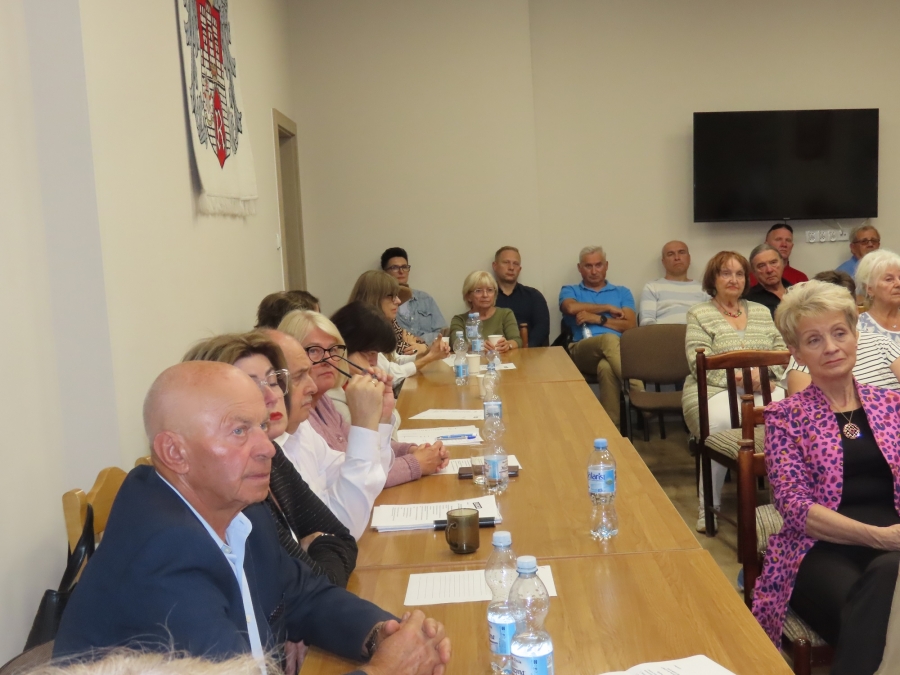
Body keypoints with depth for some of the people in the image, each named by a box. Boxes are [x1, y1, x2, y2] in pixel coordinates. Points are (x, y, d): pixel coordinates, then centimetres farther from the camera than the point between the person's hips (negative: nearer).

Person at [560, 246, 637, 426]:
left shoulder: (622, 292, 27)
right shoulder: (570, 291, 24)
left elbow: (631, 326, 10)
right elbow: (571, 307, -4)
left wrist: (599, 319, -1)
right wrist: (608, 308, 2)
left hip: (618, 350, 1)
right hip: (582, 351, -1)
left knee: (606, 367, -42)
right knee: (609, 339, -41)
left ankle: (611, 424, -41)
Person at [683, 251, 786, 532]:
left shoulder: (761, 311, 22)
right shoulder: (699, 314, 8)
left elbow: (781, 350, 12)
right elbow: (699, 363, -5)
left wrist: (765, 373, -11)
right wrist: (738, 377, -18)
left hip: (763, 388, 3)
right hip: (716, 389, -3)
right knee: (721, 423, -37)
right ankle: (708, 507, -25)